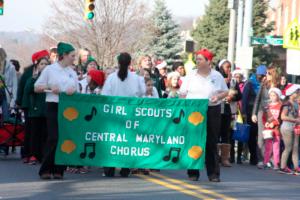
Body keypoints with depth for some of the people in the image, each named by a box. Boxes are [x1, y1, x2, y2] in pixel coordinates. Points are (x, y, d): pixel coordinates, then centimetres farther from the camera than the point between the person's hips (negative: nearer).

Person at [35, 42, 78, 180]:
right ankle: (45, 169, -2)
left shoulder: (73, 73, 14)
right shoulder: (50, 70, 1)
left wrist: (73, 91, -5)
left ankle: (58, 170, 6)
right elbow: (36, 88, 3)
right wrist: (49, 88, -14)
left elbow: (77, 92, 18)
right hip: (53, 106, -4)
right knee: (53, 138, -11)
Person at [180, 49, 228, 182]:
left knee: (211, 143, 0)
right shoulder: (191, 76, 7)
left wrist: (218, 97, -8)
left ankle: (213, 173, 4)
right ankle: (193, 173, 5)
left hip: (212, 111, 0)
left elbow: (225, 91, 13)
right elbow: (183, 94, 8)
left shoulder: (217, 76, 7)